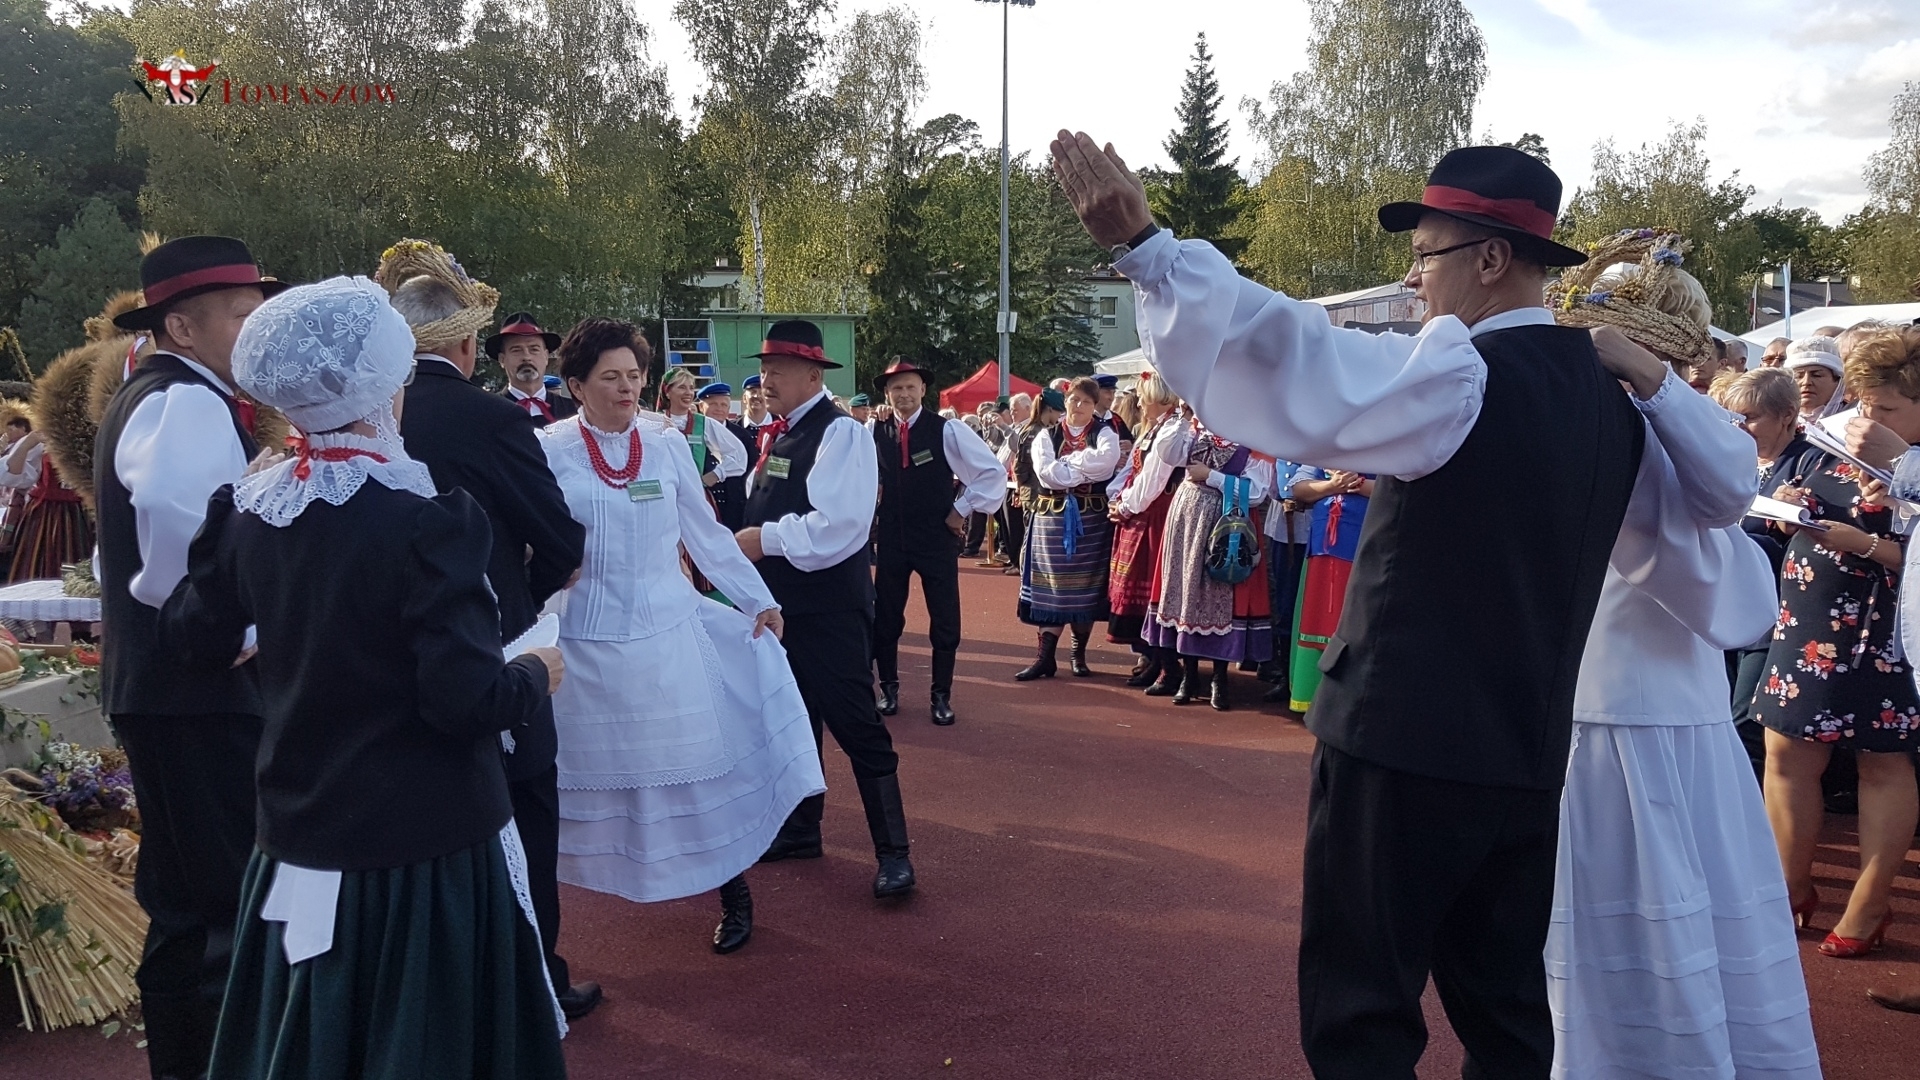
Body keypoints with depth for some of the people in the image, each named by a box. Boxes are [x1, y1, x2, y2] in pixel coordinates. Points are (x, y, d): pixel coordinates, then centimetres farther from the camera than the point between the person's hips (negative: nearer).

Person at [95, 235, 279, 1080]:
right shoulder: (187, 402, -16)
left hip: (158, 683, 11)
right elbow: (177, 512, -36)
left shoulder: (153, 397, 18)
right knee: (236, 907, -5)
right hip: (201, 688, -11)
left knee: (185, 900, 20)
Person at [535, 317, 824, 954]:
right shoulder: (549, 453, -4)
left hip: (673, 636, 2)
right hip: (592, 645, -1)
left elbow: (707, 534, 7)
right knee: (597, 773, 10)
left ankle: (733, 891, 21)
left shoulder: (666, 445, 2)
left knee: (707, 769, 5)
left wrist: (759, 600, 2)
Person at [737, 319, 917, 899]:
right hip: (783, 604, 9)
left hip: (829, 609, -9)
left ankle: (893, 853, 6)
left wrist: (767, 540, -20)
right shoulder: (778, 435, 12)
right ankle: (799, 830, 35)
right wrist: (747, 542, 5)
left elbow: (840, 523, -25)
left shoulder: (841, 432, -14)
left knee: (856, 725, -4)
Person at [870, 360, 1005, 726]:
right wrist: (872, 510, 6)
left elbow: (992, 472, -6)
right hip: (891, 538, 3)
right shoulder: (874, 433, -1)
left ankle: (941, 695, 17)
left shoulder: (947, 430, -10)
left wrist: (962, 510, -7)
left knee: (945, 619, 3)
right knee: (885, 616, 10)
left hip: (938, 537, -2)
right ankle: (888, 688, 27)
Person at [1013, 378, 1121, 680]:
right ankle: (1045, 656, 1)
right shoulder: (1045, 436, 6)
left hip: (1091, 518, 0)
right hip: (1052, 516, 0)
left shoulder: (1104, 433, 5)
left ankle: (1079, 654, 17)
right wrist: (1087, 469, -11)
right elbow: (1045, 473, -11)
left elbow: (1108, 459, -18)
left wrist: (1067, 462, -12)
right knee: (1052, 585, 0)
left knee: (1086, 584, 5)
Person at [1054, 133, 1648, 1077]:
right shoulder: (1604, 396, 9)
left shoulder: (1463, 378, -16)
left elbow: (1284, 358, -26)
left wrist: (1139, 244, -26)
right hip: (1529, 754, 8)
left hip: (1408, 742, -8)